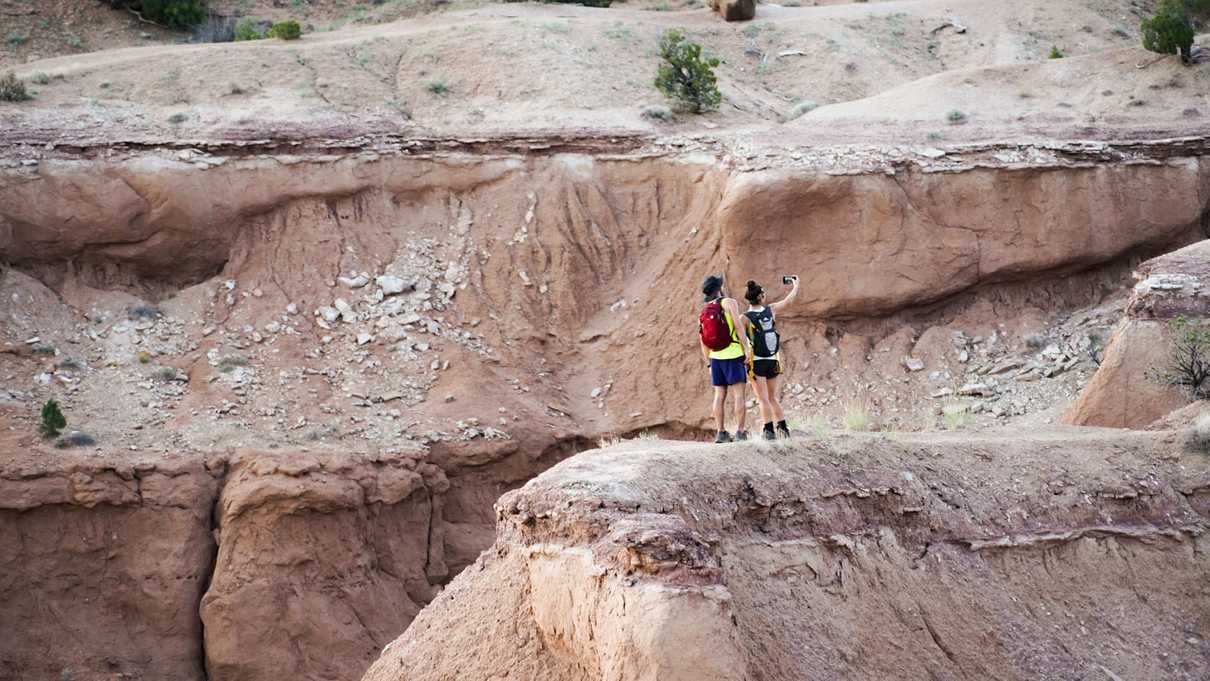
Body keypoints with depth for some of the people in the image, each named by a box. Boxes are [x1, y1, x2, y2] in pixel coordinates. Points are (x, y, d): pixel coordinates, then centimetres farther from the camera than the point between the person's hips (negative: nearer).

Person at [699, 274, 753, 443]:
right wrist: (746, 348, -13)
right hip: (734, 355, -5)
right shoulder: (730, 303, -4)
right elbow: (738, 326, -15)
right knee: (740, 395, -5)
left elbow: (703, 341, 14)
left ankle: (720, 432, 1)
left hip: (716, 357, 5)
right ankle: (740, 432, -11)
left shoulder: (704, 312, 12)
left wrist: (709, 363, 20)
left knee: (719, 396, 6)